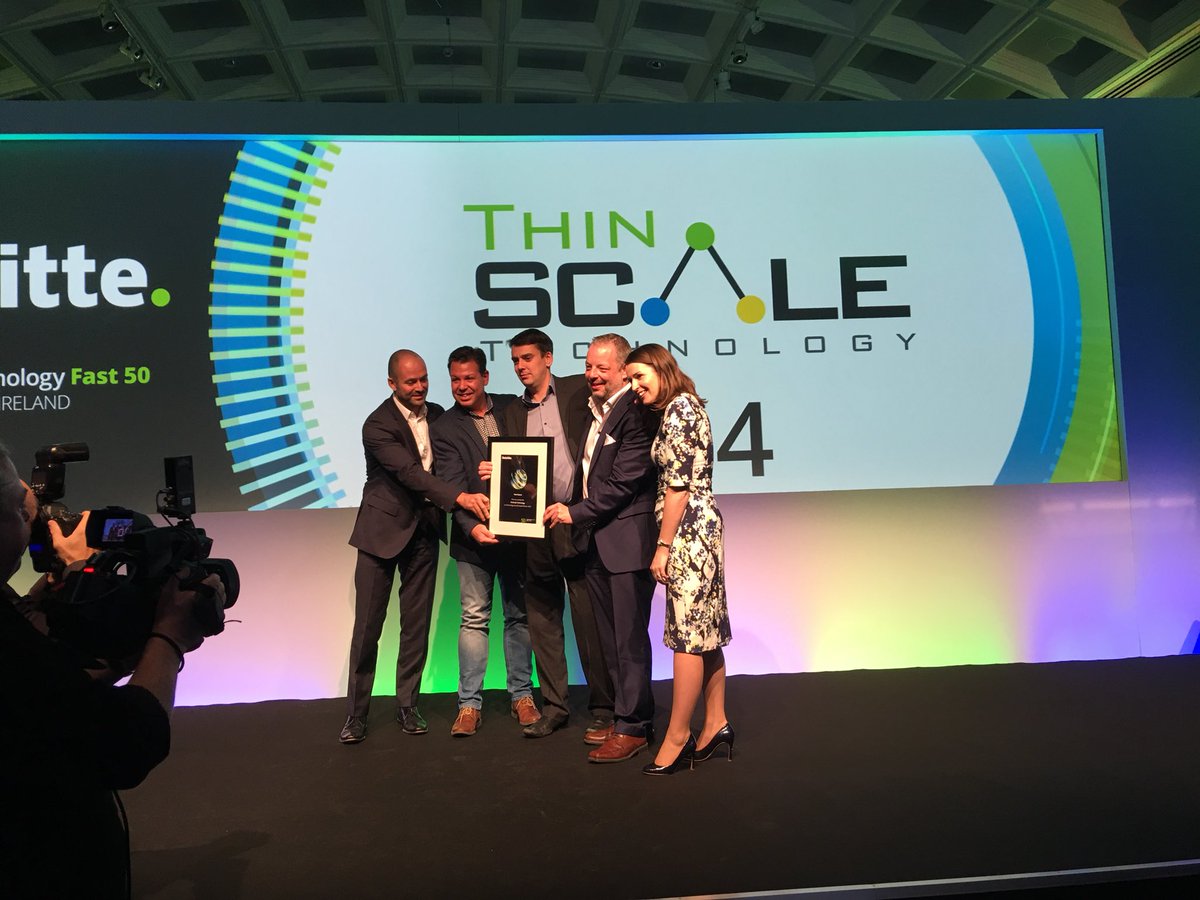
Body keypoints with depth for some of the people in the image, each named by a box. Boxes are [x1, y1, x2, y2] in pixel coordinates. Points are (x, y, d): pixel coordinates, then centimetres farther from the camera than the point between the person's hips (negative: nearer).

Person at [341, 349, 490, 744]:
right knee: (367, 625, 1)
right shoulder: (378, 425, -14)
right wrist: (459, 497, -35)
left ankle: (407, 704, 20)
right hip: (383, 529, -5)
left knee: (417, 624, 8)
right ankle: (357, 713, 12)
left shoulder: (437, 415, 6)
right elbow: (409, 472, -25)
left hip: (424, 531, 5)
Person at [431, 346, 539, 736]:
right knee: (474, 618, 2)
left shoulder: (513, 407, 5)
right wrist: (471, 527, -26)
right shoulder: (444, 428, -3)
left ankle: (521, 695, 24)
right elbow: (453, 487, -12)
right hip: (474, 536, -2)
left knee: (519, 615, 11)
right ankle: (469, 704, 11)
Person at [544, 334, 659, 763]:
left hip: (627, 541, -9)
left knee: (630, 639, 0)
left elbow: (625, 481, -17)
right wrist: (578, 521, 8)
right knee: (610, 640, 14)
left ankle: (632, 727, 10)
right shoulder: (593, 409, 15)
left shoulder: (636, 412, -13)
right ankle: (624, 716, 26)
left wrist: (576, 513, -13)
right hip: (595, 542, 9)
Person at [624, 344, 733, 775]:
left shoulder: (677, 409, -12)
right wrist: (669, 541, 16)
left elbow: (678, 485, -16)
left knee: (689, 633, -5)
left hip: (688, 530, -10)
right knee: (704, 629, 12)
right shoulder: (686, 406, 17)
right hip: (701, 528, 10)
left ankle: (677, 738, 2)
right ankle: (716, 724, 19)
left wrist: (663, 545, -14)